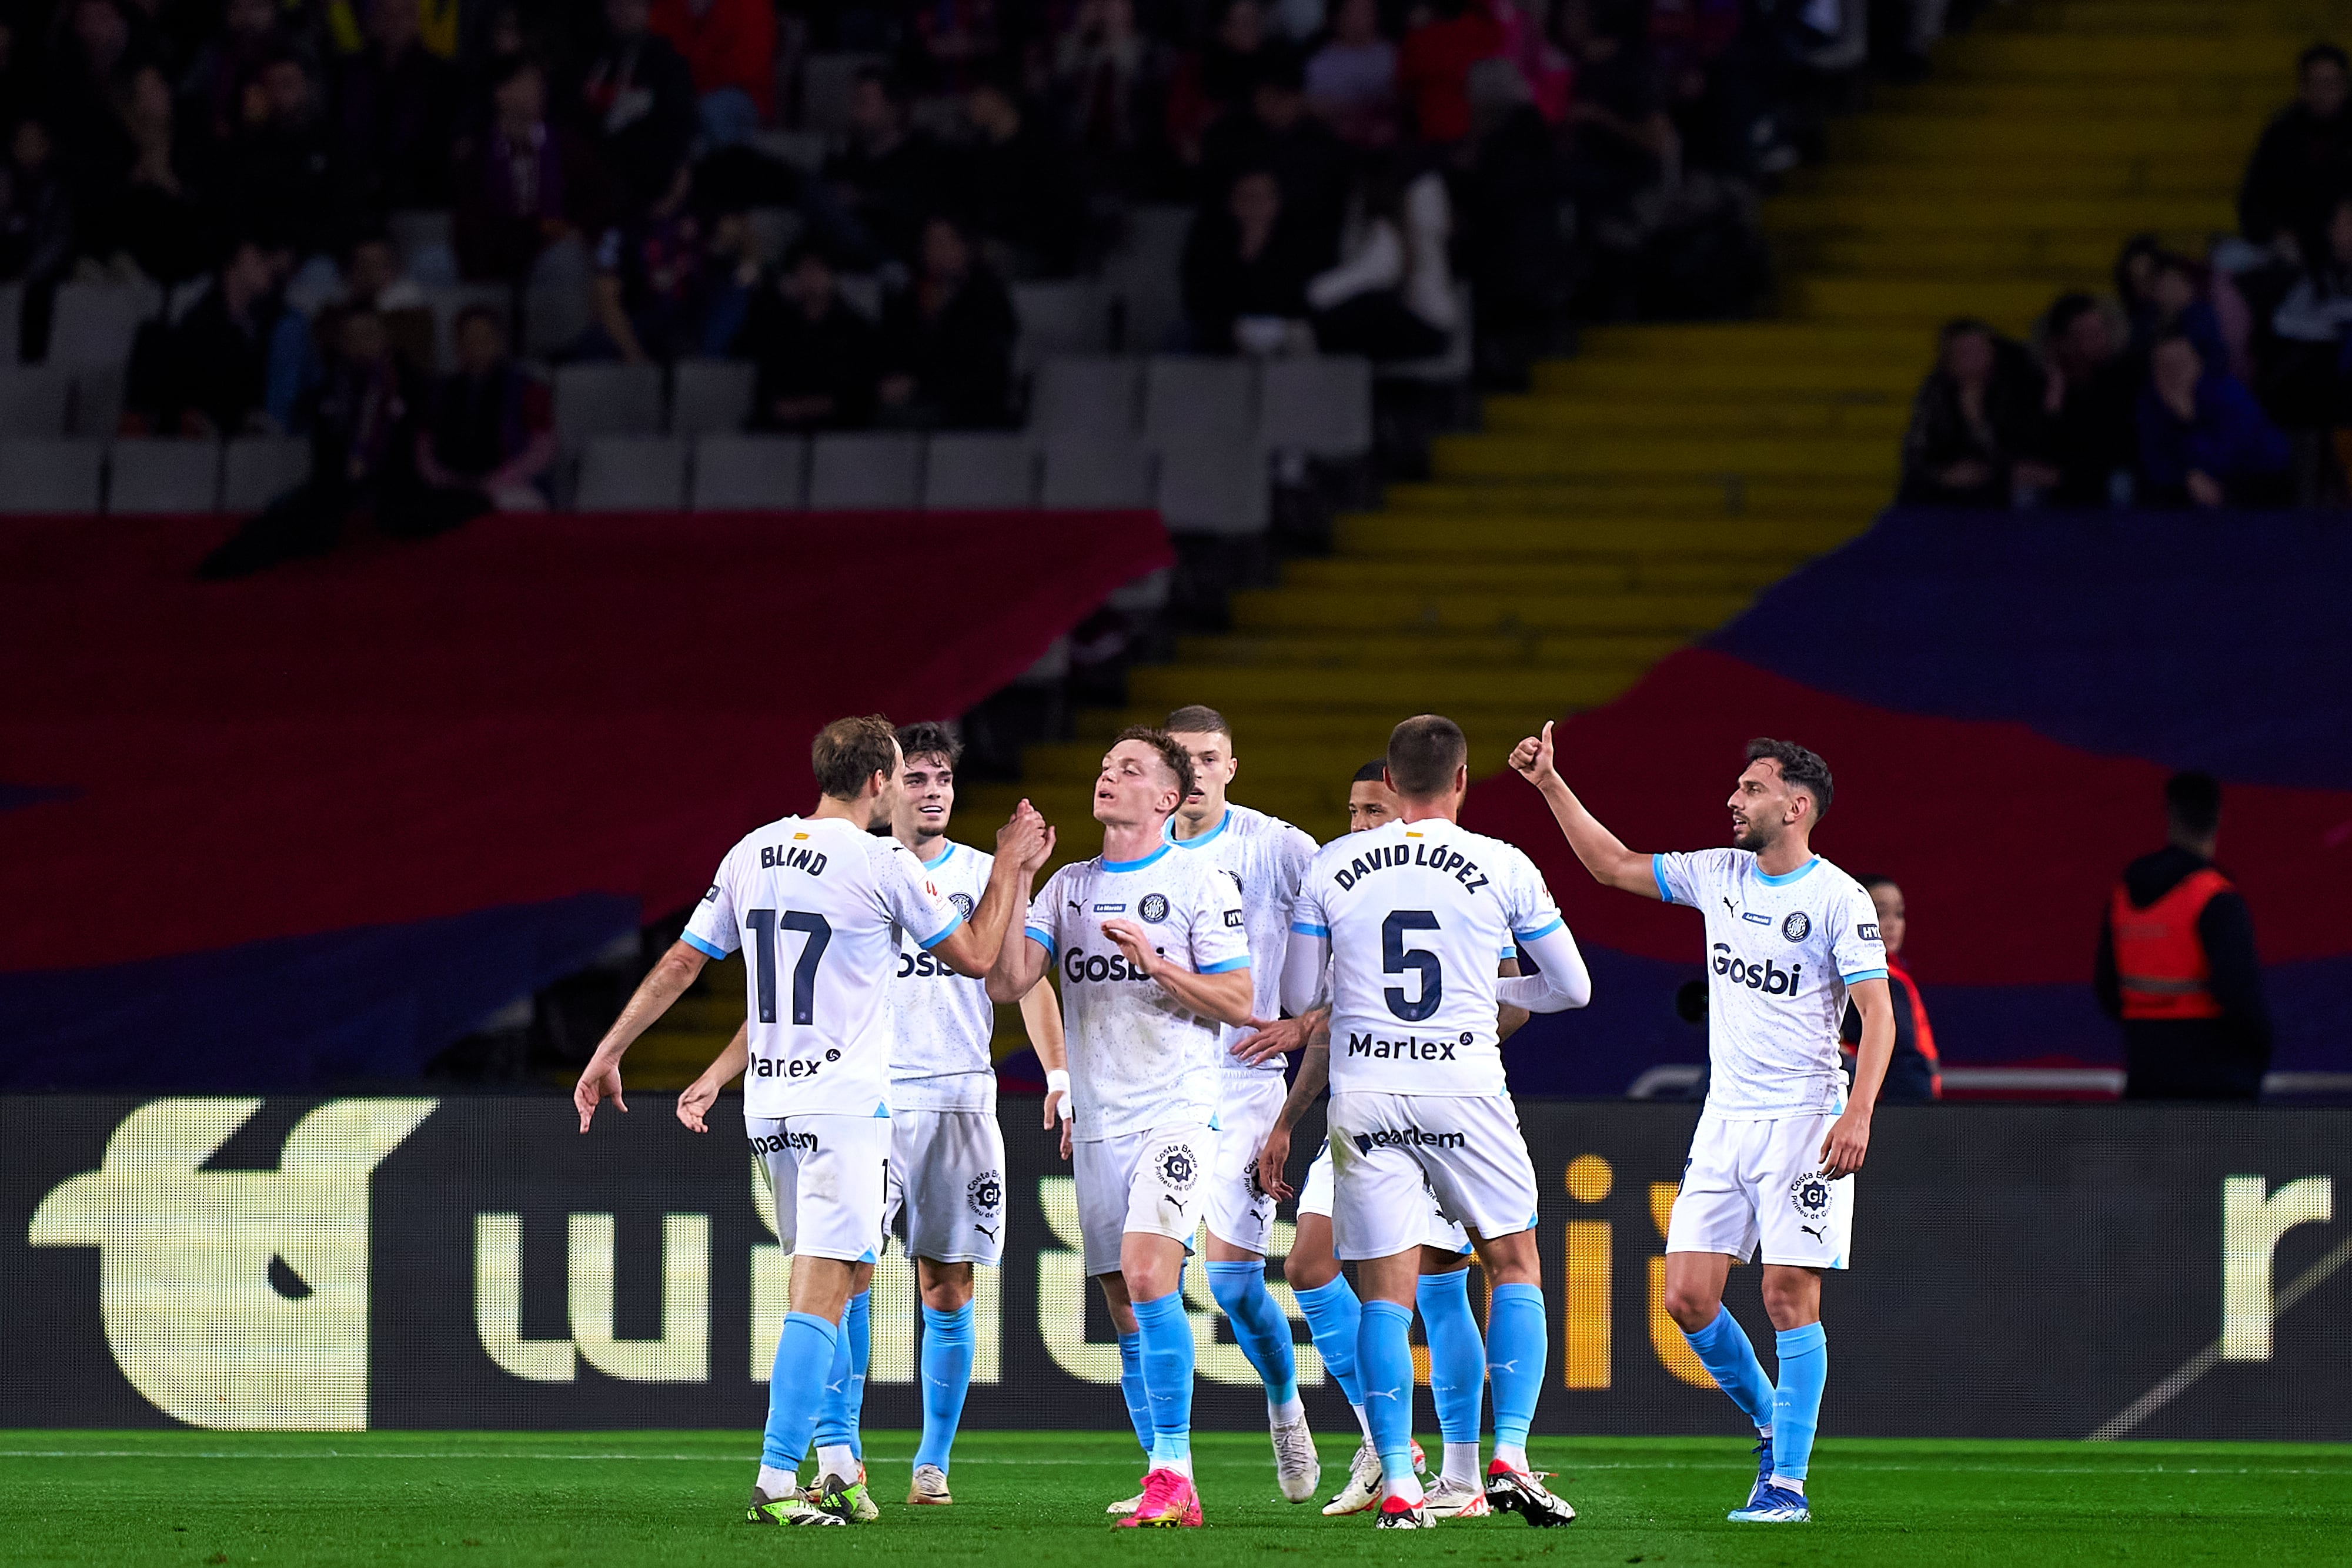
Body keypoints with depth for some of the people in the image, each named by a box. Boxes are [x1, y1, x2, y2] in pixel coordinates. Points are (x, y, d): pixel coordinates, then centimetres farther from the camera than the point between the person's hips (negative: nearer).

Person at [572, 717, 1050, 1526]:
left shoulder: (751, 854, 8)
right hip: (844, 1107, -7)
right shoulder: (883, 864, -9)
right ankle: (776, 1481, -17)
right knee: (822, 1293, -10)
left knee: (823, 1286, 17)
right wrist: (1011, 867, 14)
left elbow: (681, 961, 10)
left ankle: (834, 1467, 18)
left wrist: (607, 1054, 17)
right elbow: (975, 956, 1)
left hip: (769, 1108, 7)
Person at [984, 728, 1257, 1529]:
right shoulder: (1070, 885, 13)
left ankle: (1172, 1467, -22)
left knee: (1148, 1271, -23)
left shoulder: (1200, 882, -3)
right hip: (1097, 1124, 6)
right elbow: (1007, 982, 3)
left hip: (1176, 1111, -6)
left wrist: (1152, 959, -16)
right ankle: (1169, 1488, 10)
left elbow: (1238, 1002, -5)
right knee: (1126, 1312, 5)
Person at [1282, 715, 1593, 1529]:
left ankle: (1397, 1486, -2)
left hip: (1364, 1095, 1)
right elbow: (1572, 987, 10)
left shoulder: (1331, 868, 3)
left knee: (1386, 1292, 5)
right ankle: (1510, 1458, 0)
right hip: (1465, 1093, -1)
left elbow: (1297, 996, 8)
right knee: (1514, 1266, 13)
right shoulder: (1503, 868, 1)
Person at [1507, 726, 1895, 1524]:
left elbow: (1878, 1012, -12)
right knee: (1688, 1297, 0)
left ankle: (1788, 1484, -5)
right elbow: (1615, 866, 20)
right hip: (1725, 1120, 6)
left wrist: (1857, 1114, -23)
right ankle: (1773, 1427, 20)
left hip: (1803, 1120, -6)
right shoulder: (1718, 874, 9)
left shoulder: (1839, 898, -9)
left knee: (1789, 1295, -9)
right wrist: (1551, 784, 15)